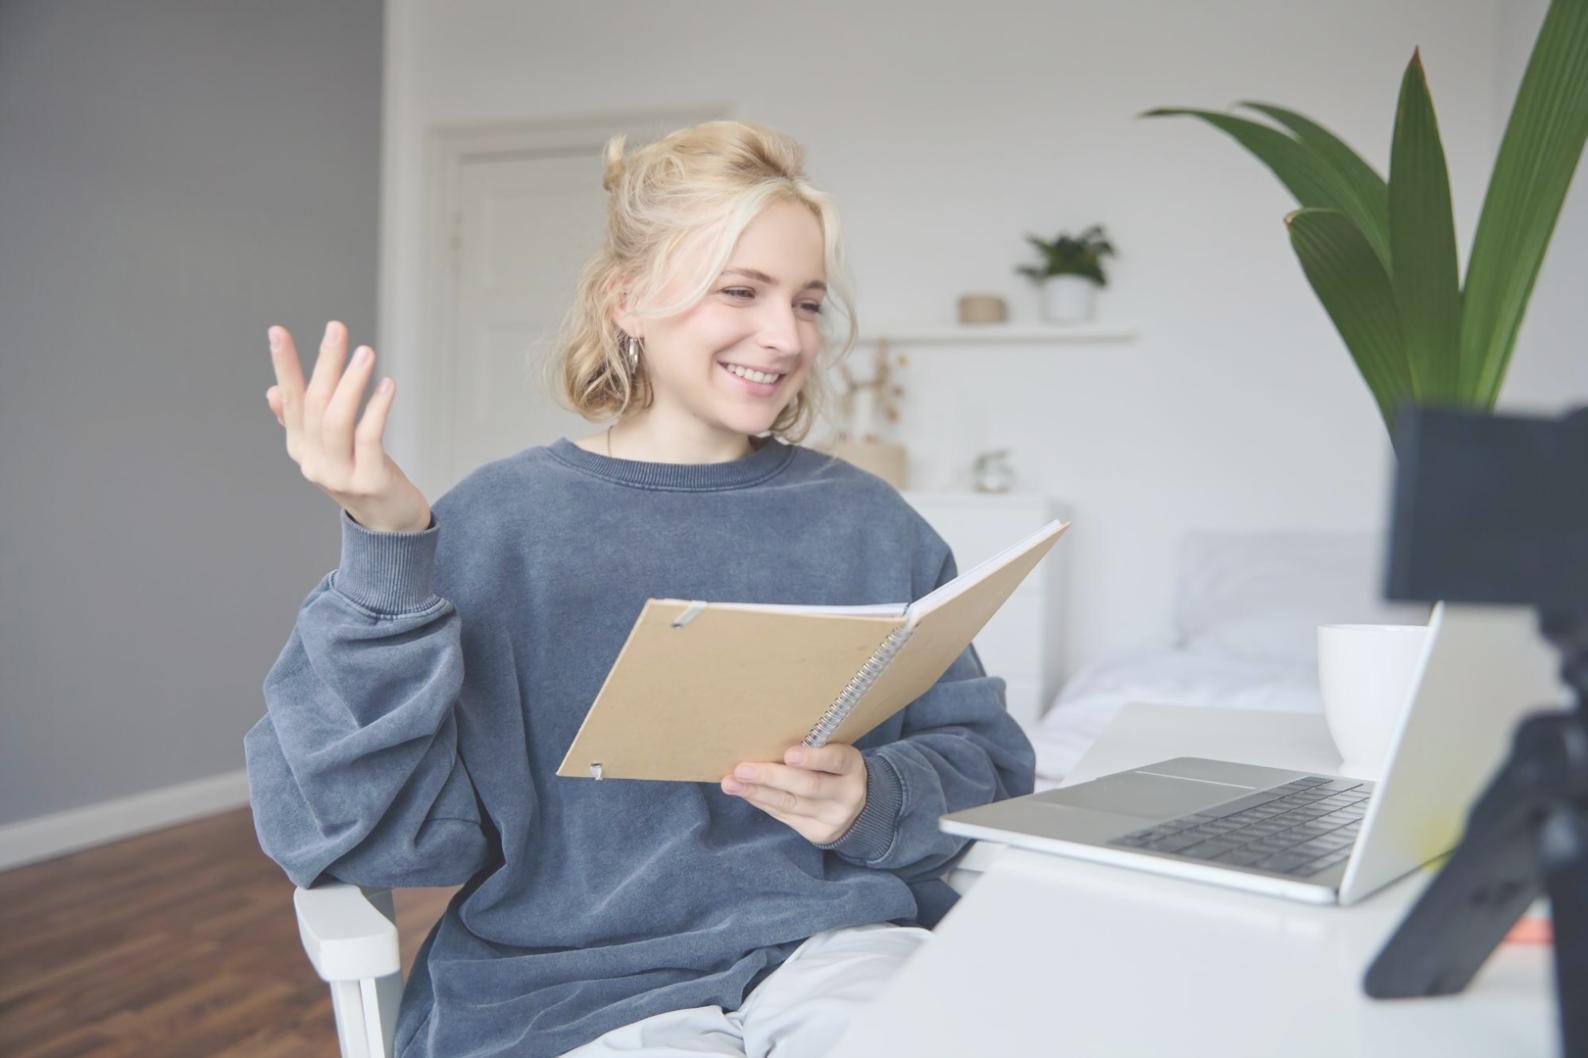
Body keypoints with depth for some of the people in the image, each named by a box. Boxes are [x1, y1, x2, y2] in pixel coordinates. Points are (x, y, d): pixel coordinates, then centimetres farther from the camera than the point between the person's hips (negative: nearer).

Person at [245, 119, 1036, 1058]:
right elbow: (383, 832, -4)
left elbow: (986, 763, 10)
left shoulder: (871, 524, 9)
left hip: (835, 938, 2)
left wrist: (877, 802, -11)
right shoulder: (497, 524, 2)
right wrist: (384, 556, -16)